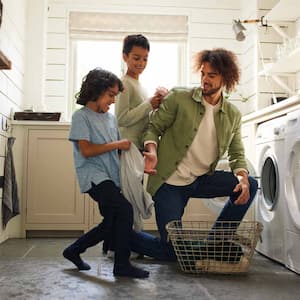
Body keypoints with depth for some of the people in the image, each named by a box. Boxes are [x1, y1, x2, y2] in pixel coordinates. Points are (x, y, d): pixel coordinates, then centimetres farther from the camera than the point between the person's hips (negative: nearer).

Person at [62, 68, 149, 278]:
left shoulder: (111, 118, 16)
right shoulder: (81, 116, -4)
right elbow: (86, 150, -14)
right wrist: (117, 145, -12)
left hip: (112, 177, 8)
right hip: (93, 176, -8)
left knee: (111, 225, 9)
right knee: (125, 209, -24)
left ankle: (74, 251, 30)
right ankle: (122, 264, -10)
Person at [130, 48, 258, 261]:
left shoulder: (233, 115, 3)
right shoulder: (178, 98, -9)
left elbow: (237, 153, 7)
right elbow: (154, 127, -4)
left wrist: (242, 177, -13)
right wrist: (152, 151, -26)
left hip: (202, 180, 5)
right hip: (170, 182, -4)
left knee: (250, 186, -12)